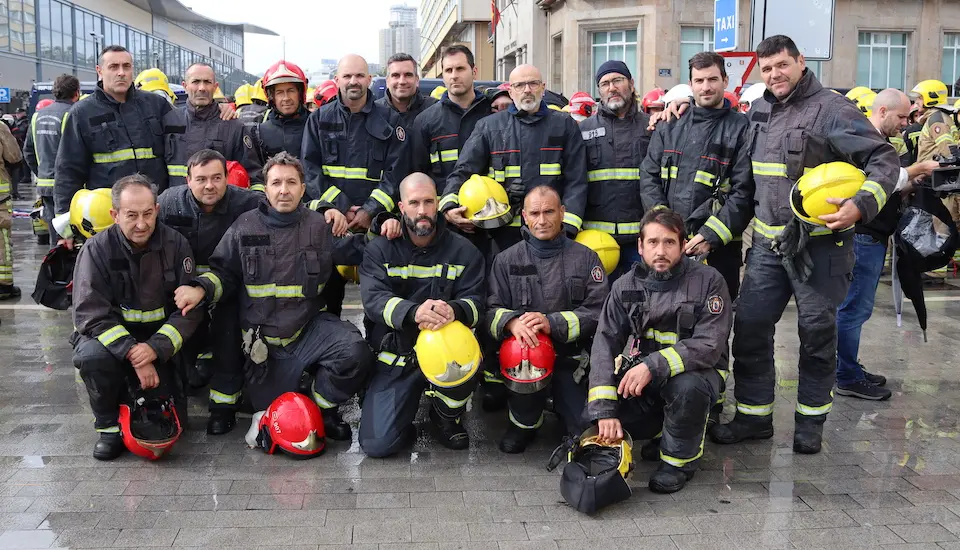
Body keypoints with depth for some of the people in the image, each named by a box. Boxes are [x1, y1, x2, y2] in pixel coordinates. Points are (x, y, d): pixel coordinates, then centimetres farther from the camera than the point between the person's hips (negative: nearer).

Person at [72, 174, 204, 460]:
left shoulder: (175, 244, -10)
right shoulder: (97, 249, -15)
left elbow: (190, 309, -11)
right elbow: (90, 313, -19)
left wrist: (155, 348, -25)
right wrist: (132, 354, -30)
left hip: (158, 342, 2)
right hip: (111, 337, -1)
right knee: (93, 356, -36)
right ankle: (110, 424, -8)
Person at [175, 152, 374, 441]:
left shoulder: (320, 225, -1)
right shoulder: (245, 227, -1)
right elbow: (223, 272, 5)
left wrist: (342, 224, -13)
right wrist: (201, 289, -14)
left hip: (310, 327, 0)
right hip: (264, 343, 1)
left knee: (355, 352, -30)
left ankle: (322, 404, 0)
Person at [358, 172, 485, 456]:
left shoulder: (463, 251, 4)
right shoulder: (379, 250, 1)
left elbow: (475, 300, -6)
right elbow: (373, 299, -15)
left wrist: (453, 310, -32)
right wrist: (414, 313, -36)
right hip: (394, 357, 0)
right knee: (377, 444, -15)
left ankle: (447, 419, -1)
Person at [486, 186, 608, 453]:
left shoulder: (585, 258, 5)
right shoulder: (507, 260, 7)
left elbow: (598, 309, -5)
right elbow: (492, 309, -1)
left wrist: (553, 323, -19)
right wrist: (512, 322, -25)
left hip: (570, 354, 0)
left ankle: (559, 402, 28)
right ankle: (524, 422, -4)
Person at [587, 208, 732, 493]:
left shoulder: (708, 281, -12)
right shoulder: (626, 286, -2)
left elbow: (710, 345, -21)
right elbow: (605, 345, -10)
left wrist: (653, 366, -34)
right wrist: (604, 411, -22)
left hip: (695, 371, -3)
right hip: (639, 375, 4)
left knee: (687, 387, -38)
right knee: (592, 421, -16)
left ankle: (680, 458, -8)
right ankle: (661, 432, 13)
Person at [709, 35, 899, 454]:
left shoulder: (831, 109, -10)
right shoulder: (759, 111, 10)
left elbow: (884, 160, -13)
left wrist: (861, 206, -26)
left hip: (818, 244, -5)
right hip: (768, 243, 6)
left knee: (817, 333, 6)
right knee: (750, 326, 5)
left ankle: (811, 420, 22)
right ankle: (754, 415, 19)